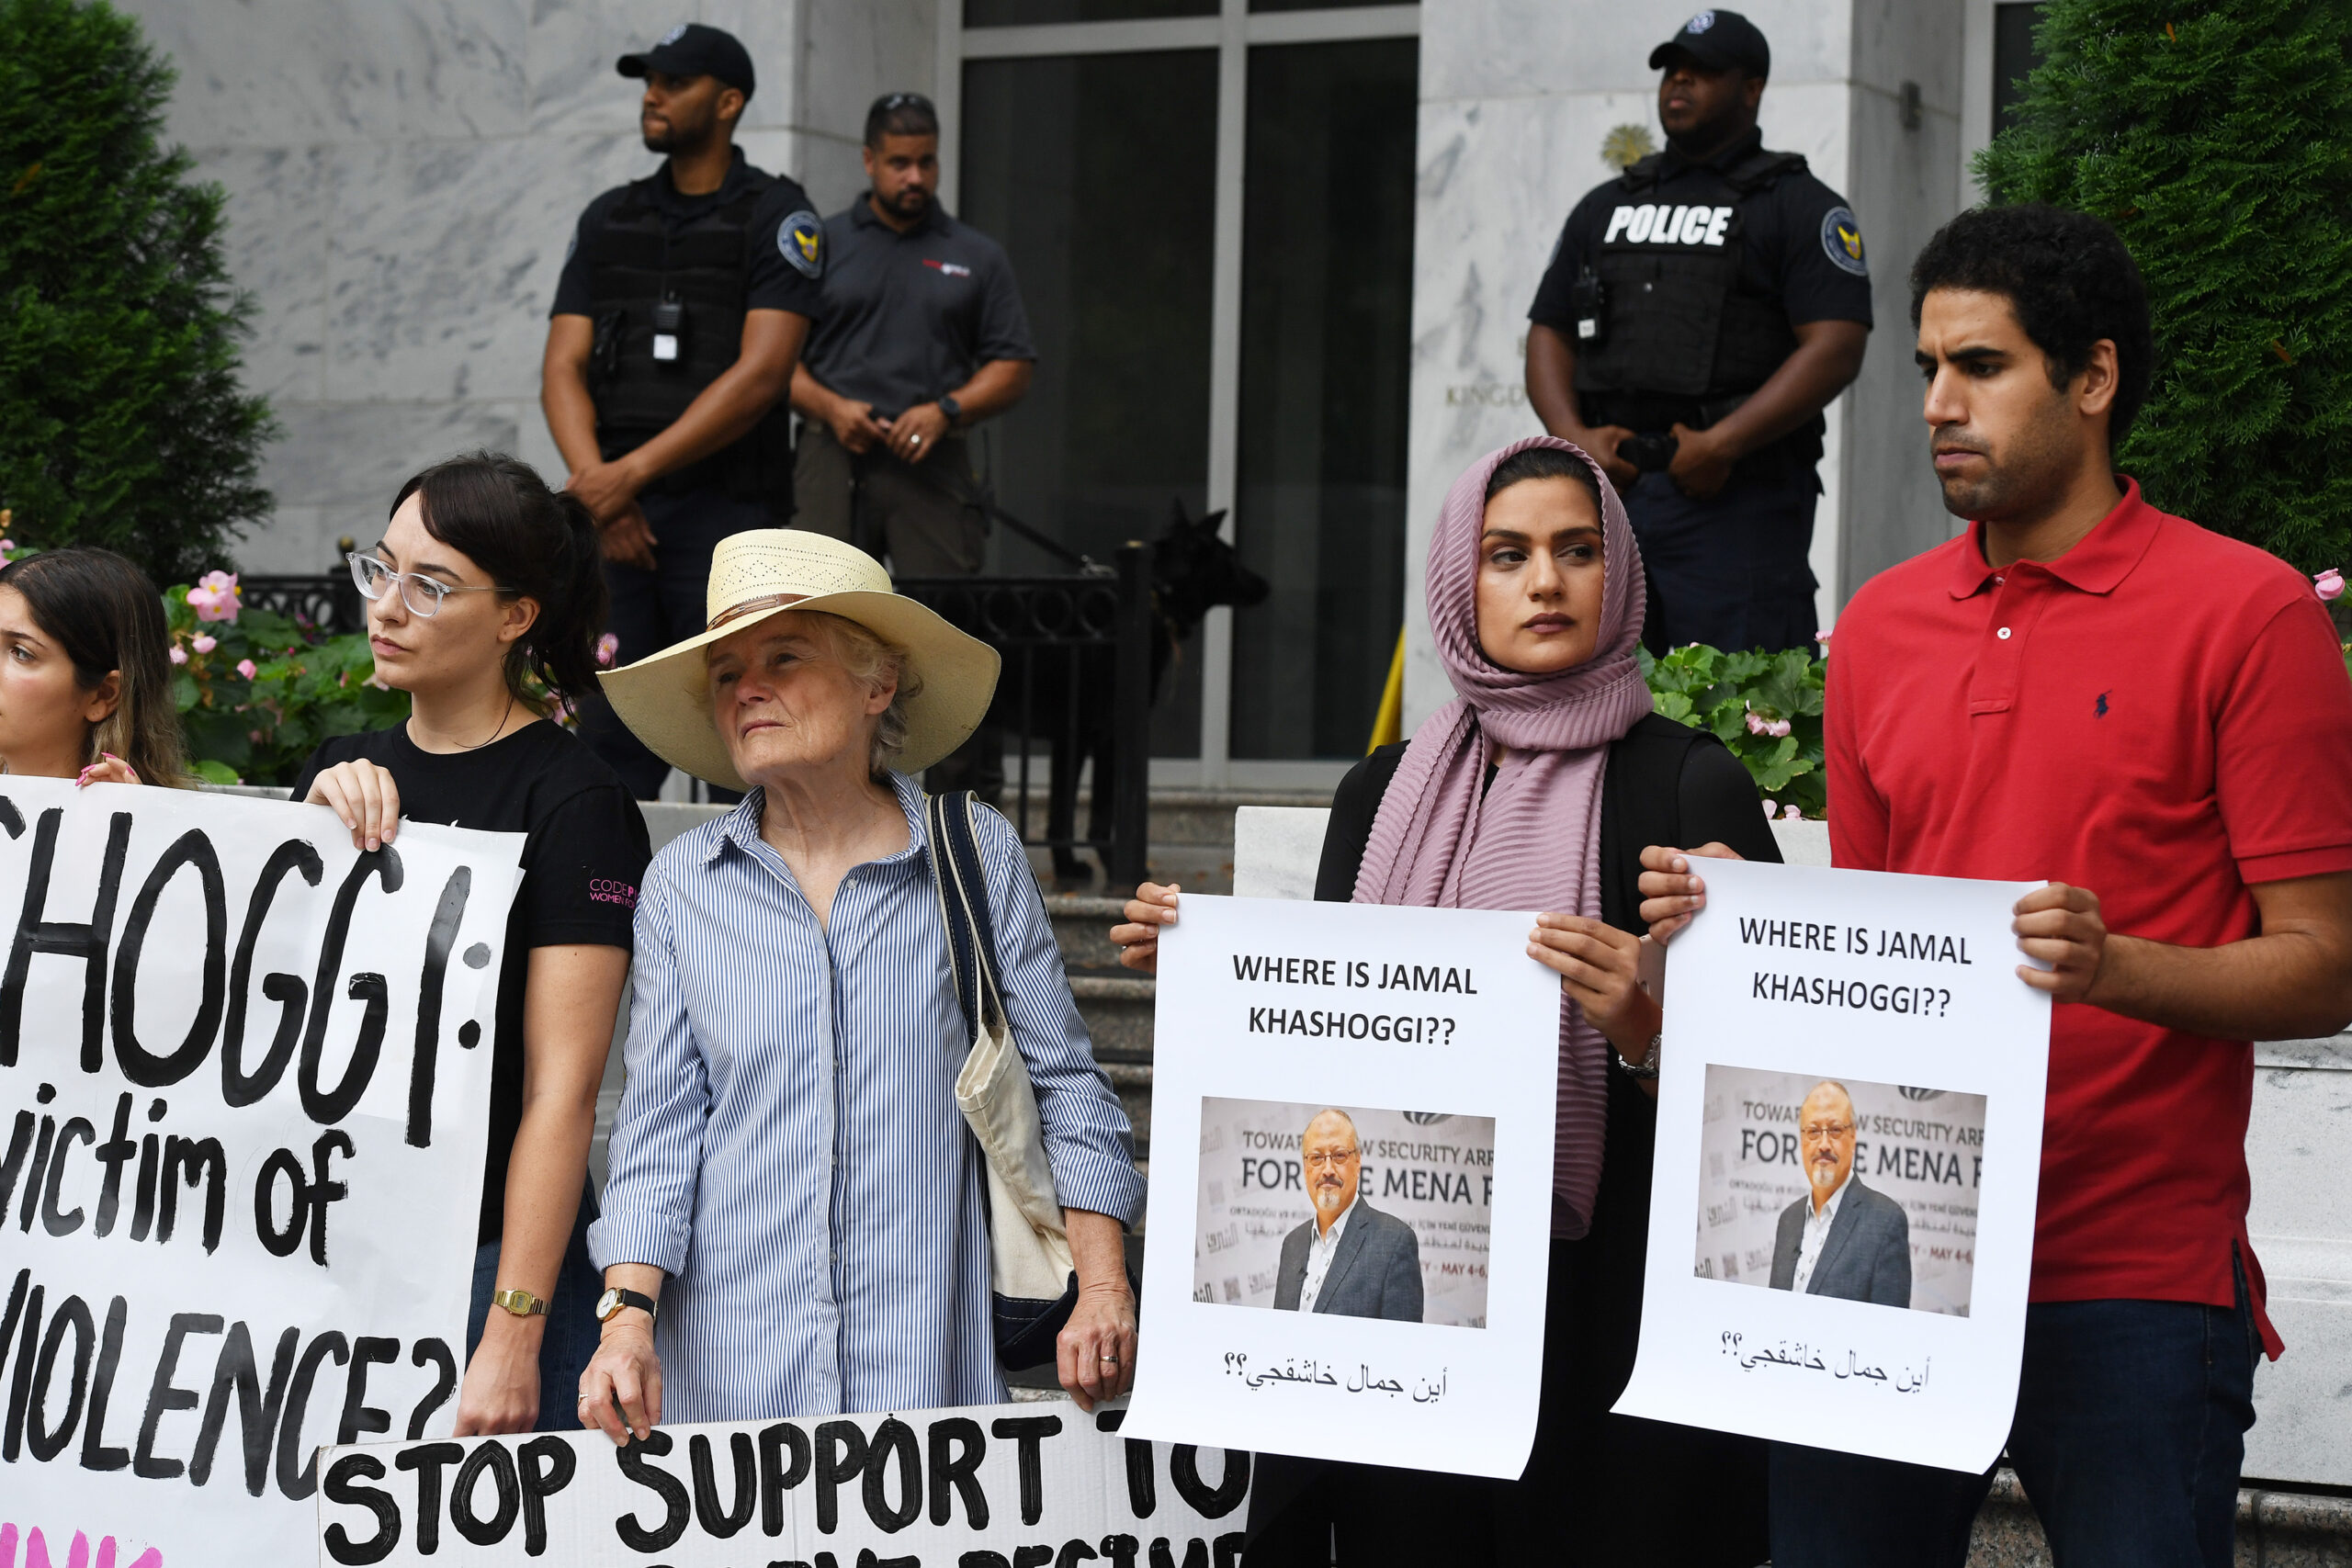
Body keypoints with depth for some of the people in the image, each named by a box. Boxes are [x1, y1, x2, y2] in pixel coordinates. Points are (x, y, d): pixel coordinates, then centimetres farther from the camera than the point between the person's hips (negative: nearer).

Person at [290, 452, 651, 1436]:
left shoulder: (572, 806, -8)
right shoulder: (346, 769, 14)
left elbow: (561, 1092, -14)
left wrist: (512, 1334, -19)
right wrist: (314, 826, -6)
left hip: (486, 1257, -6)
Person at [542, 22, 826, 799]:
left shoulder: (777, 217, 0)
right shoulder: (608, 219, 16)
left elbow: (759, 376, -11)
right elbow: (563, 369, 8)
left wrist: (633, 472, -17)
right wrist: (598, 484, -10)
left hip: (725, 513, -4)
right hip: (615, 521, 5)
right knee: (611, 745, 0)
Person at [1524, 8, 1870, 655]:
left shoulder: (1801, 207, 4)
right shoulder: (1604, 208, 22)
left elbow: (1836, 348, -8)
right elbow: (1549, 333, 19)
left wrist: (1720, 445, -16)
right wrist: (1574, 437, -2)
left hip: (1735, 498, -5)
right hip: (1606, 483, 5)